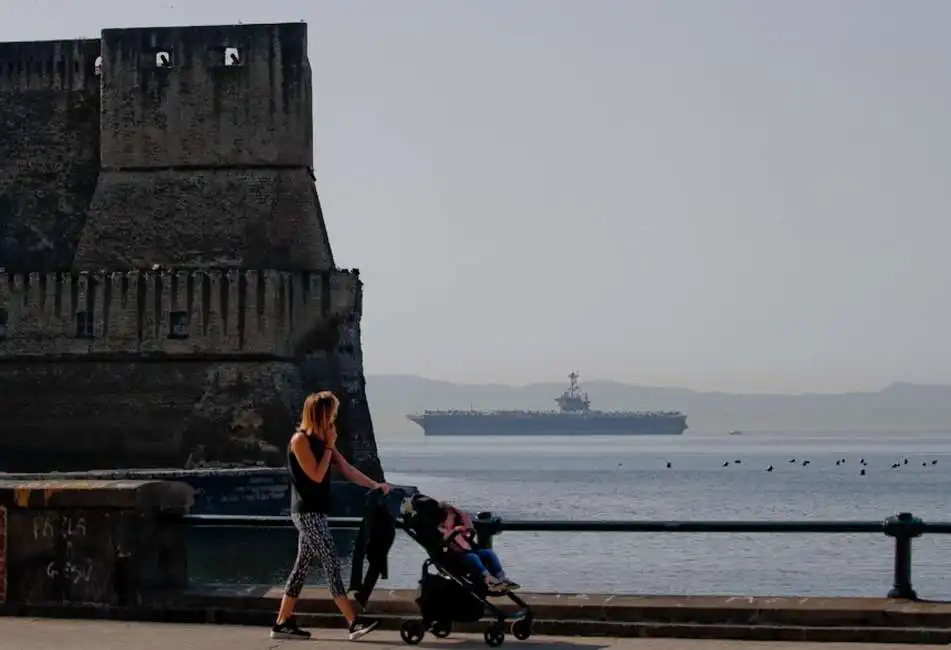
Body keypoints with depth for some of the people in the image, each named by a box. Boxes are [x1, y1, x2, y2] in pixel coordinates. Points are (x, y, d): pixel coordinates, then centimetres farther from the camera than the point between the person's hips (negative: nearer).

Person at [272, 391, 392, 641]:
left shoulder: (320, 440, 13)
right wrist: (329, 446, -11)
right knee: (331, 564, -11)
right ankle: (354, 622, -13)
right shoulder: (300, 440, -14)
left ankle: (282, 623, 14)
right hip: (306, 512, -9)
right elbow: (317, 475, -18)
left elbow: (346, 469, 9)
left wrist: (374, 484, -1)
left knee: (303, 566, 10)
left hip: (315, 512, 9)